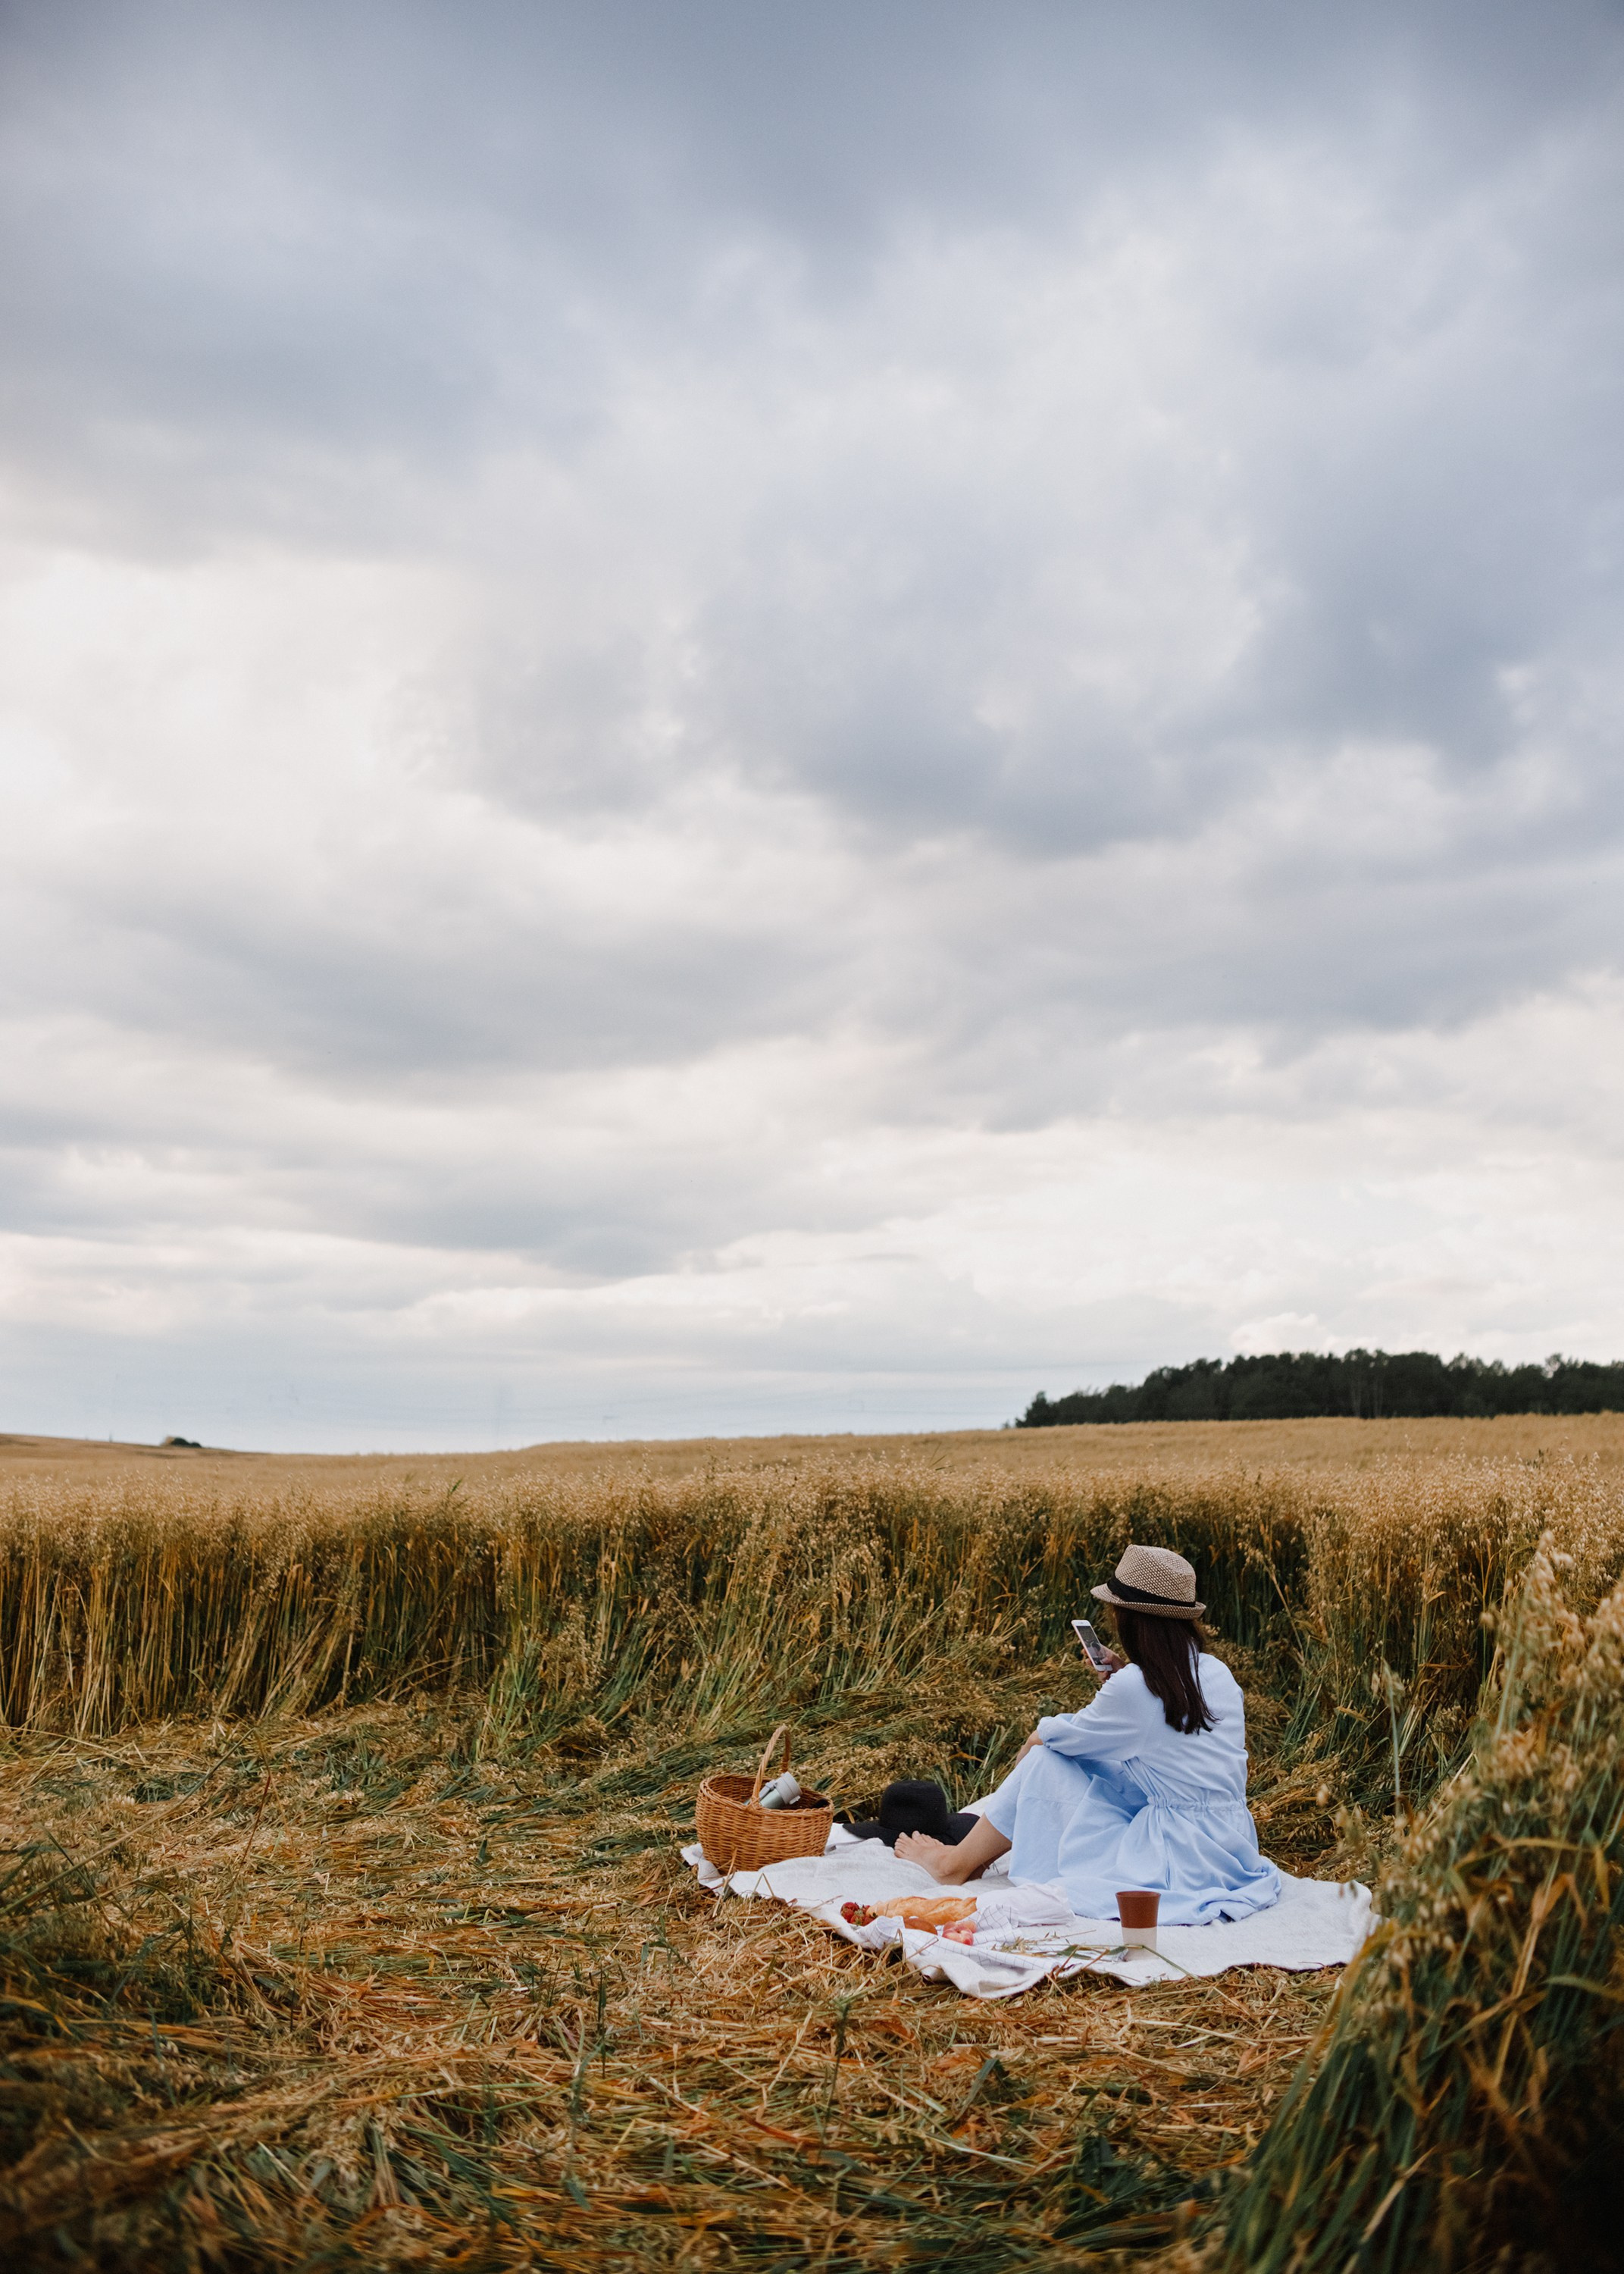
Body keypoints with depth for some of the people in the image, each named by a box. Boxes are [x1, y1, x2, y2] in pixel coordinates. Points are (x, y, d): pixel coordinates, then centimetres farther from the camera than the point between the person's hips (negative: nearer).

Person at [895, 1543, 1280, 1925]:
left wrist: (1041, 1732, 17)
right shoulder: (1217, 1673, 4)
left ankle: (960, 1863, 16)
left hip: (1180, 1860, -8)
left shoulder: (1134, 1687, -19)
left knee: (1047, 1759, 0)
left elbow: (1067, 1735, -3)